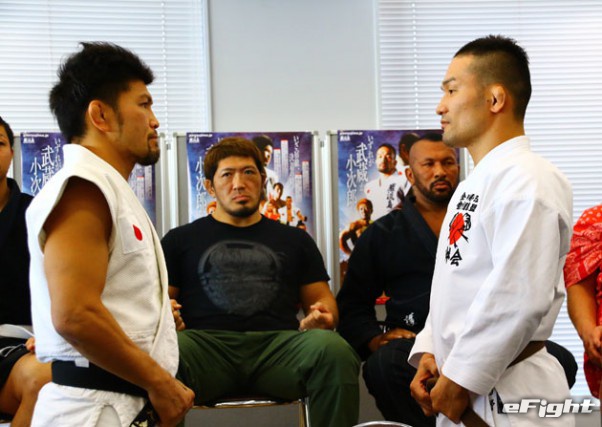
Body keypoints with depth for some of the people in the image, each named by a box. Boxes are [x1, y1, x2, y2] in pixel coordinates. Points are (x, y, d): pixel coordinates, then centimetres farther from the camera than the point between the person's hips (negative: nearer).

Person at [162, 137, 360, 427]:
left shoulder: (294, 240, 27)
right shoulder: (181, 239, 23)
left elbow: (323, 300, 24)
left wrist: (320, 318, -1)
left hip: (280, 343, 2)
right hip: (206, 342, -1)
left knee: (334, 350, -33)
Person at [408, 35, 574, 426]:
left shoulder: (527, 181, -15)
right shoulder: (473, 185, 16)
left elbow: (522, 298, -24)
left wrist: (461, 379, -18)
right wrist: (429, 352, 7)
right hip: (462, 394, 9)